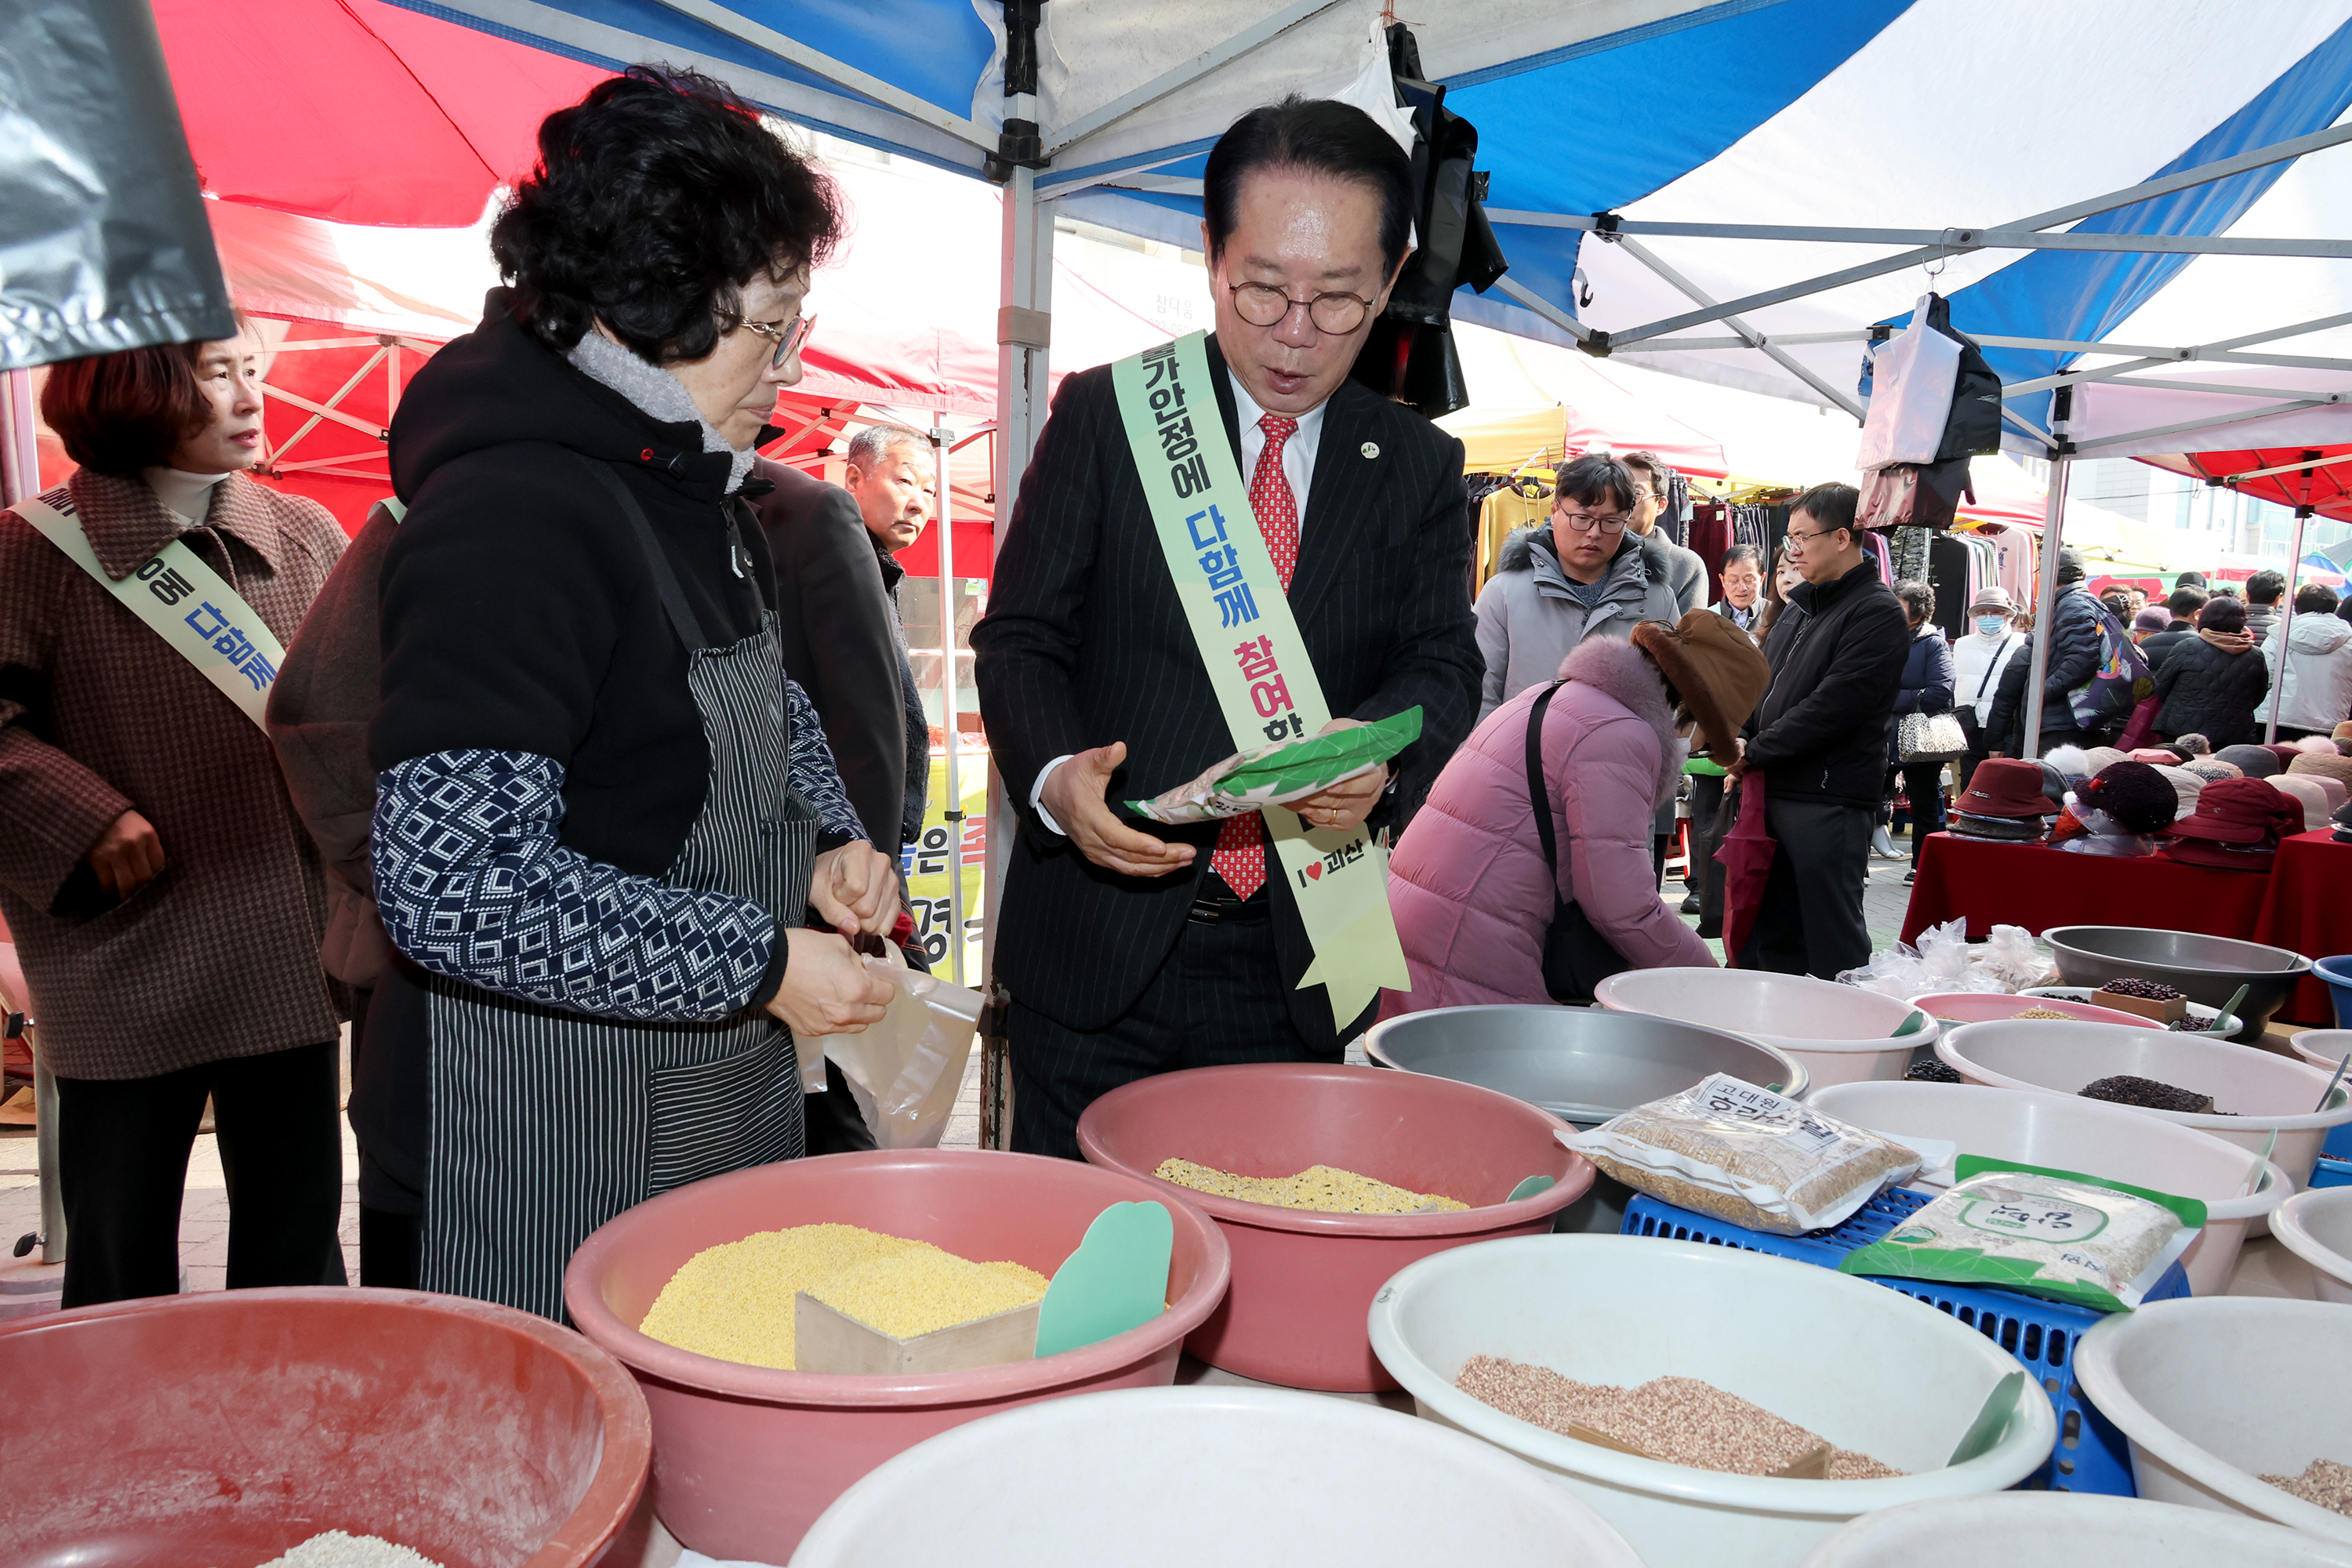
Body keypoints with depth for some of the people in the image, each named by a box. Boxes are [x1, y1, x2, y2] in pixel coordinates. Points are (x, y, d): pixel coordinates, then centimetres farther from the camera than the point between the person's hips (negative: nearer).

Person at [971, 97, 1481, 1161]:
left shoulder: (1419, 465, 7)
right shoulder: (1103, 415, 0)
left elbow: (1443, 663, 3)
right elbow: (1020, 637, -1)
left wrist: (1379, 752, -21)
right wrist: (1056, 776, -21)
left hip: (1299, 972, 2)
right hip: (1099, 950, -1)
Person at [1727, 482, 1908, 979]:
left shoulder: (1878, 613, -9)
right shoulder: (1801, 607, 18)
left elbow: (1833, 705, -18)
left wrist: (1755, 752, -12)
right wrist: (1740, 744, 4)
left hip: (1829, 800, -8)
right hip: (1774, 790, 9)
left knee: (1831, 940, -4)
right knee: (1771, 938, 14)